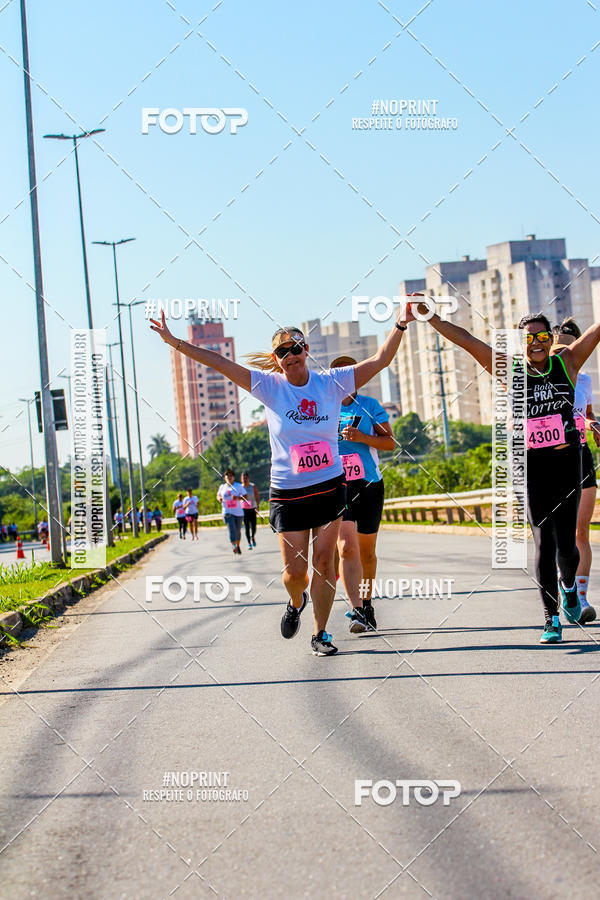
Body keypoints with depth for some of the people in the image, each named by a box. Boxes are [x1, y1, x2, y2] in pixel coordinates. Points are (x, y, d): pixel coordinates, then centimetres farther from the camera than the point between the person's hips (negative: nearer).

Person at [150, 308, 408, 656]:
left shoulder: (331, 383, -2)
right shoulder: (270, 386, -5)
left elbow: (380, 360, -1)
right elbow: (221, 363, -9)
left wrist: (401, 324, -10)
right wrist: (175, 341, -14)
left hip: (330, 487, 1)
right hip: (288, 493, -1)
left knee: (324, 563, 0)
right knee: (295, 571, 1)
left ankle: (320, 633, 13)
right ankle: (297, 602, 36)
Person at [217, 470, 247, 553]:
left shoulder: (239, 486, -1)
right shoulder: (222, 487, 7)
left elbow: (245, 496, -4)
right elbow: (218, 495, 23)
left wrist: (237, 498, -22)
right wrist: (219, 498, -1)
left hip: (238, 512, 0)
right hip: (227, 512, 0)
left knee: (238, 530, 12)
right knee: (232, 529, -19)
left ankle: (238, 545, 35)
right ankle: (234, 546, -27)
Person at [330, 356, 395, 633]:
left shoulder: (370, 406, 4)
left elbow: (390, 442, -1)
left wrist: (362, 437, -16)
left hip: (369, 486, 1)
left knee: (366, 552, 11)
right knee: (347, 548, -19)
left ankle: (366, 601, 34)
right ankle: (356, 611, -26)